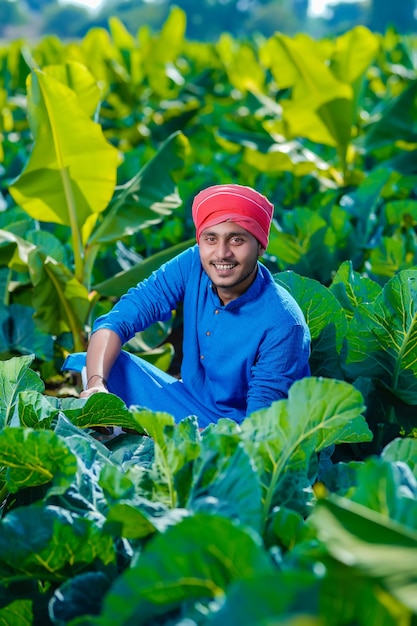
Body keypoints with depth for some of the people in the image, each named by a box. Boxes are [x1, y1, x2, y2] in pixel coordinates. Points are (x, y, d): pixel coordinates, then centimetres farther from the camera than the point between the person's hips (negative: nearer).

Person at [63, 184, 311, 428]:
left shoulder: (282, 323, -25)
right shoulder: (192, 266, -12)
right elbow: (118, 319, -15)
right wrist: (96, 383, -33)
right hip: (188, 404, 5)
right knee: (90, 364, -11)